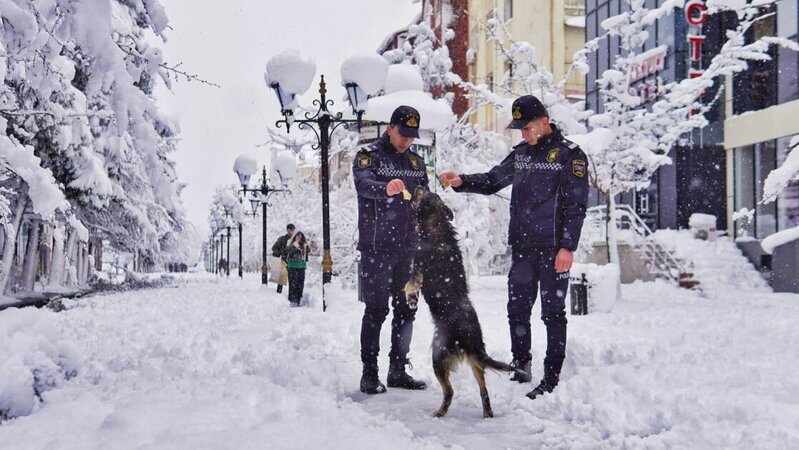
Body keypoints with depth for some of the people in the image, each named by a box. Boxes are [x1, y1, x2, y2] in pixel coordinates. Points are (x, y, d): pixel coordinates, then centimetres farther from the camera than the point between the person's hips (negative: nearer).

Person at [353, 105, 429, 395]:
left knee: (406, 310, 9)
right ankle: (369, 374, 1)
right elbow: (363, 185, -24)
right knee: (377, 310, -6)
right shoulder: (369, 156, -3)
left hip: (408, 248, 6)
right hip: (377, 248, -6)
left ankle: (398, 370, 18)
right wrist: (386, 188, -46)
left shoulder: (416, 162, 16)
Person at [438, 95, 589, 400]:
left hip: (553, 248, -7)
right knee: (517, 310, 11)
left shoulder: (569, 154, -7)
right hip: (522, 248, 7)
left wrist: (568, 247, -16)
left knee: (552, 312, -1)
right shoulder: (521, 153, 13)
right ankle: (521, 370, 24)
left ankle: (551, 379, 5)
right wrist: (461, 182, 1)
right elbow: (492, 181, 18)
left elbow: (576, 205, -10)